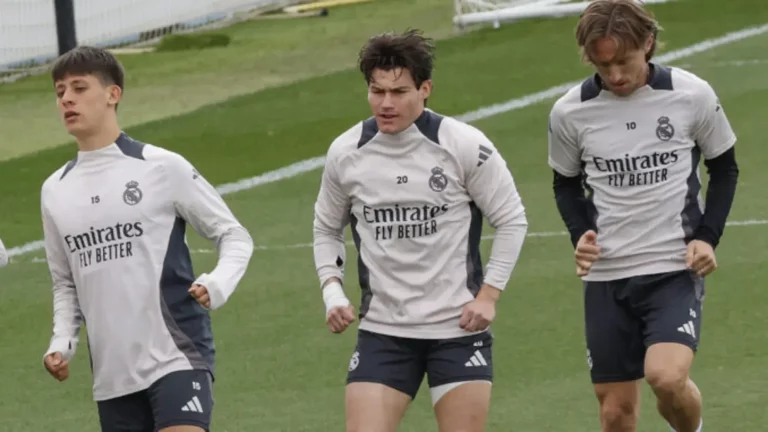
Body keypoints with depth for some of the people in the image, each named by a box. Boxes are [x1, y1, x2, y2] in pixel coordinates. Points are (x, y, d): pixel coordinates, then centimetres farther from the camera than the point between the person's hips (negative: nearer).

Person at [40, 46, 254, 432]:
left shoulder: (162, 168, -4)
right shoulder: (55, 191, 11)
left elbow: (234, 236, 2)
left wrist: (218, 285, -17)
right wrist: (62, 342, 4)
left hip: (176, 357, -5)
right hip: (112, 374, 5)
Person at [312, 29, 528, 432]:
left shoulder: (464, 145, -9)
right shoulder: (345, 153, -1)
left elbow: (512, 220, 1)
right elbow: (327, 228, 16)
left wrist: (489, 294, -7)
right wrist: (332, 290, 1)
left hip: (458, 327, -2)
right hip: (382, 330, 2)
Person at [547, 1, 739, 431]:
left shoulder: (693, 96, -7)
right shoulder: (569, 113, -2)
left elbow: (725, 168, 8)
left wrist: (707, 236, -5)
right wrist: (580, 233, -4)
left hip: (677, 268, -3)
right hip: (607, 277, 3)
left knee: (667, 376, -24)